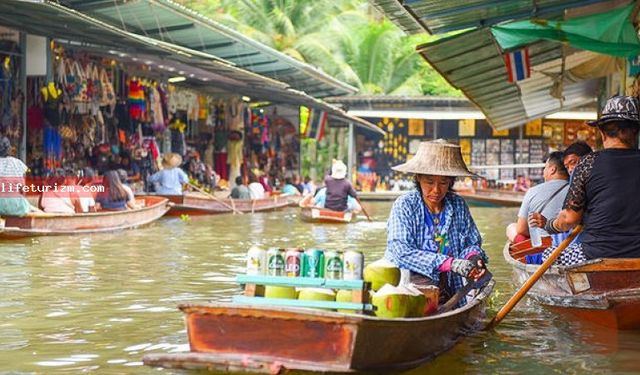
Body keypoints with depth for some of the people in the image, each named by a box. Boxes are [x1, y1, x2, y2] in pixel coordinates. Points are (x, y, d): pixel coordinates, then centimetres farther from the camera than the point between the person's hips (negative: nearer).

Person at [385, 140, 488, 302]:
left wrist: (473, 257, -12)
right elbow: (402, 252, -16)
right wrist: (450, 263, -24)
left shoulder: (458, 205, 6)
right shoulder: (404, 206, -6)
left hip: (447, 288, 5)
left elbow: (472, 243, 14)